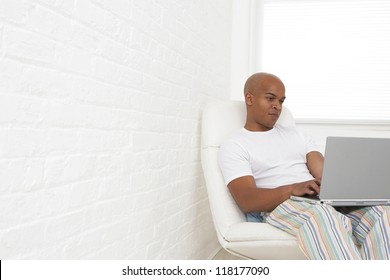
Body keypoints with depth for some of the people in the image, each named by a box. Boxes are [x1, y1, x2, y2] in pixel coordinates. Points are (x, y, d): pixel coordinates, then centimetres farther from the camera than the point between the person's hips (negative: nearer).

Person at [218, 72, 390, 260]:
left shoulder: (296, 134, 27)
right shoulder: (233, 147, 9)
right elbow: (247, 201, -7)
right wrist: (292, 189, -23)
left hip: (327, 201, 5)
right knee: (325, 218, -39)